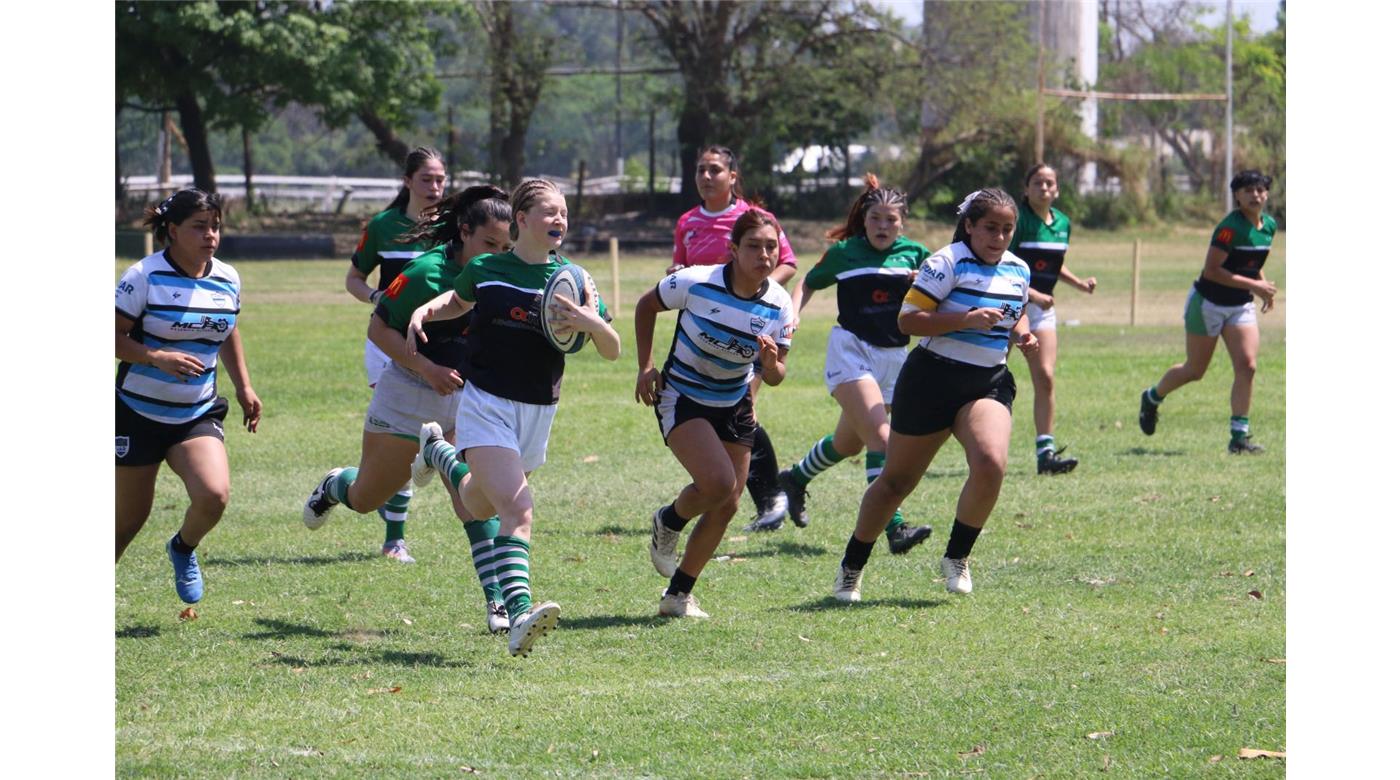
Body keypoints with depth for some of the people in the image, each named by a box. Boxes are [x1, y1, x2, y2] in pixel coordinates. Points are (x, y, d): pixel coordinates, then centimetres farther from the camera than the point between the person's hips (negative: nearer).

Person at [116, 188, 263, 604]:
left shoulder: (227, 280, 3)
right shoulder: (144, 276, -13)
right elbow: (115, 337, -14)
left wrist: (243, 386, 16)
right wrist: (158, 357, -28)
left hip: (199, 414, 3)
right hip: (137, 414, -3)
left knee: (214, 497, -21)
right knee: (129, 517, 3)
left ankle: (184, 548, 13)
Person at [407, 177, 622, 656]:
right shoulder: (485, 270, -2)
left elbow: (613, 352, 2)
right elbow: (458, 301, 22)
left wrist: (593, 322, -20)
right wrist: (423, 312, 1)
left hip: (538, 413, 4)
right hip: (485, 404, -4)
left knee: (479, 507, 22)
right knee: (518, 509, -23)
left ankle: (438, 452, 52)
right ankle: (519, 612, -33)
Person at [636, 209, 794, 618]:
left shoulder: (779, 306, -11)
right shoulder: (697, 283, -21)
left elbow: (775, 376, -2)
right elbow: (646, 305, -2)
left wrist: (771, 363, -26)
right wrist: (645, 367, -6)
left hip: (734, 405, 5)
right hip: (682, 397, -5)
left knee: (727, 506, 3)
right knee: (718, 481, -26)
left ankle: (678, 595, 18)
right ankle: (667, 524, 8)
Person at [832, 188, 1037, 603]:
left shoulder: (1019, 271, 8)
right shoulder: (948, 263, -12)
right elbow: (907, 319, -17)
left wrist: (1022, 334, 4)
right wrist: (967, 320, -25)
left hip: (989, 382, 4)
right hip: (932, 378, -4)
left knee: (991, 465, -23)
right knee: (898, 480, 6)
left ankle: (956, 558, -2)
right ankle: (852, 567, 25)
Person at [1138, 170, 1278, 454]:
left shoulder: (1269, 226, 3)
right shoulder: (1231, 227, -23)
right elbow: (1211, 270, -26)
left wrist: (1263, 286, 5)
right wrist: (1254, 285, -26)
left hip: (1241, 306, 6)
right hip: (1208, 303, -6)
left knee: (1247, 366, -11)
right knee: (1195, 371, 6)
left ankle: (1239, 436, -8)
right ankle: (1152, 398, 36)